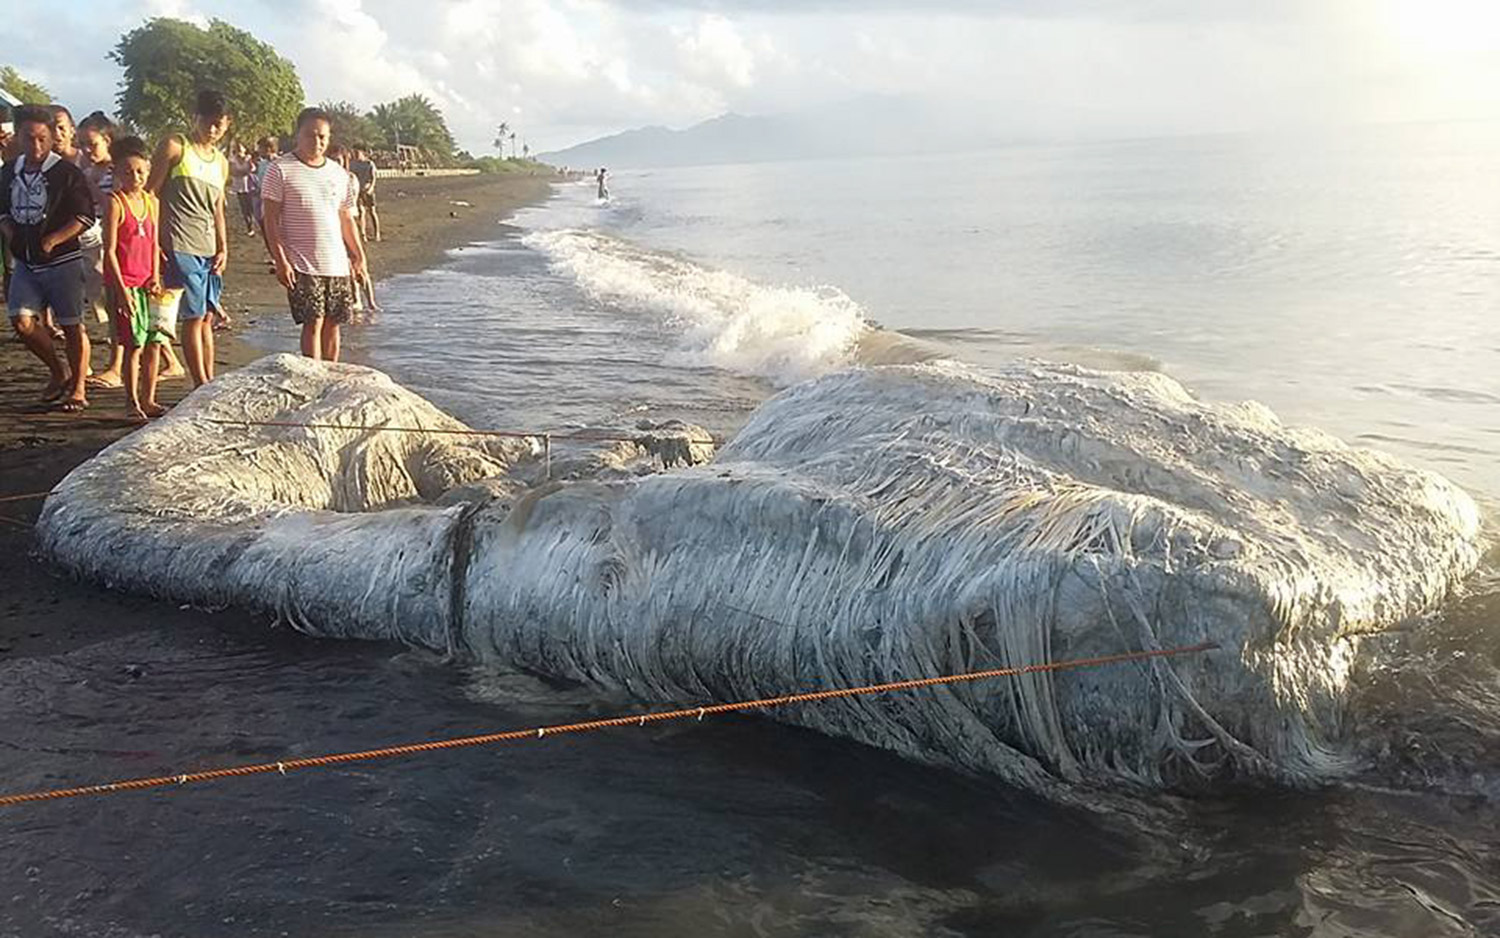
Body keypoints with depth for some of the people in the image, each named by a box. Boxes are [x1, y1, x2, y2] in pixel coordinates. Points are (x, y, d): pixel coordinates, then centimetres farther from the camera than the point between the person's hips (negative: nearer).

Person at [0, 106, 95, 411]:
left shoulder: (66, 172, -8)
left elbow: (85, 216, -11)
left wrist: (51, 241, -16)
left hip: (62, 261, -5)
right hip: (26, 263, 5)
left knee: (72, 326, 0)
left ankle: (78, 388, 11)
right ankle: (59, 372, 17)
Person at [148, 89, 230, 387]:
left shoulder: (221, 163, 19)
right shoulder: (174, 147, -1)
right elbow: (150, 194, -4)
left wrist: (223, 249, 11)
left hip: (210, 250, 7)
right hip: (181, 247, -6)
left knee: (206, 317, 9)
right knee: (194, 317, -9)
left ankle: (209, 383, 13)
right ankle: (202, 386, -7)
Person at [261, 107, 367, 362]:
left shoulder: (338, 173, 13)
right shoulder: (281, 170, -3)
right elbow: (271, 219, -6)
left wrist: (359, 256, 14)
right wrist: (280, 261, -13)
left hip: (337, 263, 5)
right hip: (302, 264, -5)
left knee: (333, 324, 6)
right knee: (313, 322, -8)